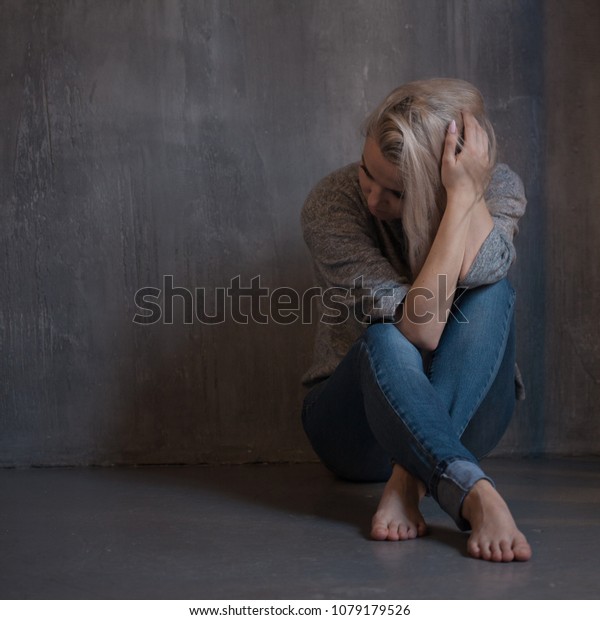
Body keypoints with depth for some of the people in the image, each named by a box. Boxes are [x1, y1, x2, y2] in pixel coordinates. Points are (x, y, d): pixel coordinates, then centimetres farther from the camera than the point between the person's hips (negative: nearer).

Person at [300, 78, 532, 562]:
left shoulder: (499, 187, -10)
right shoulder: (331, 206, -20)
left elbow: (476, 271, -33)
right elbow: (419, 329, -31)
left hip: (464, 413, 2)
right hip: (360, 422, -2)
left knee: (492, 296, -28)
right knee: (386, 339, -36)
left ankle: (408, 481, -36)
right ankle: (479, 498, -50)